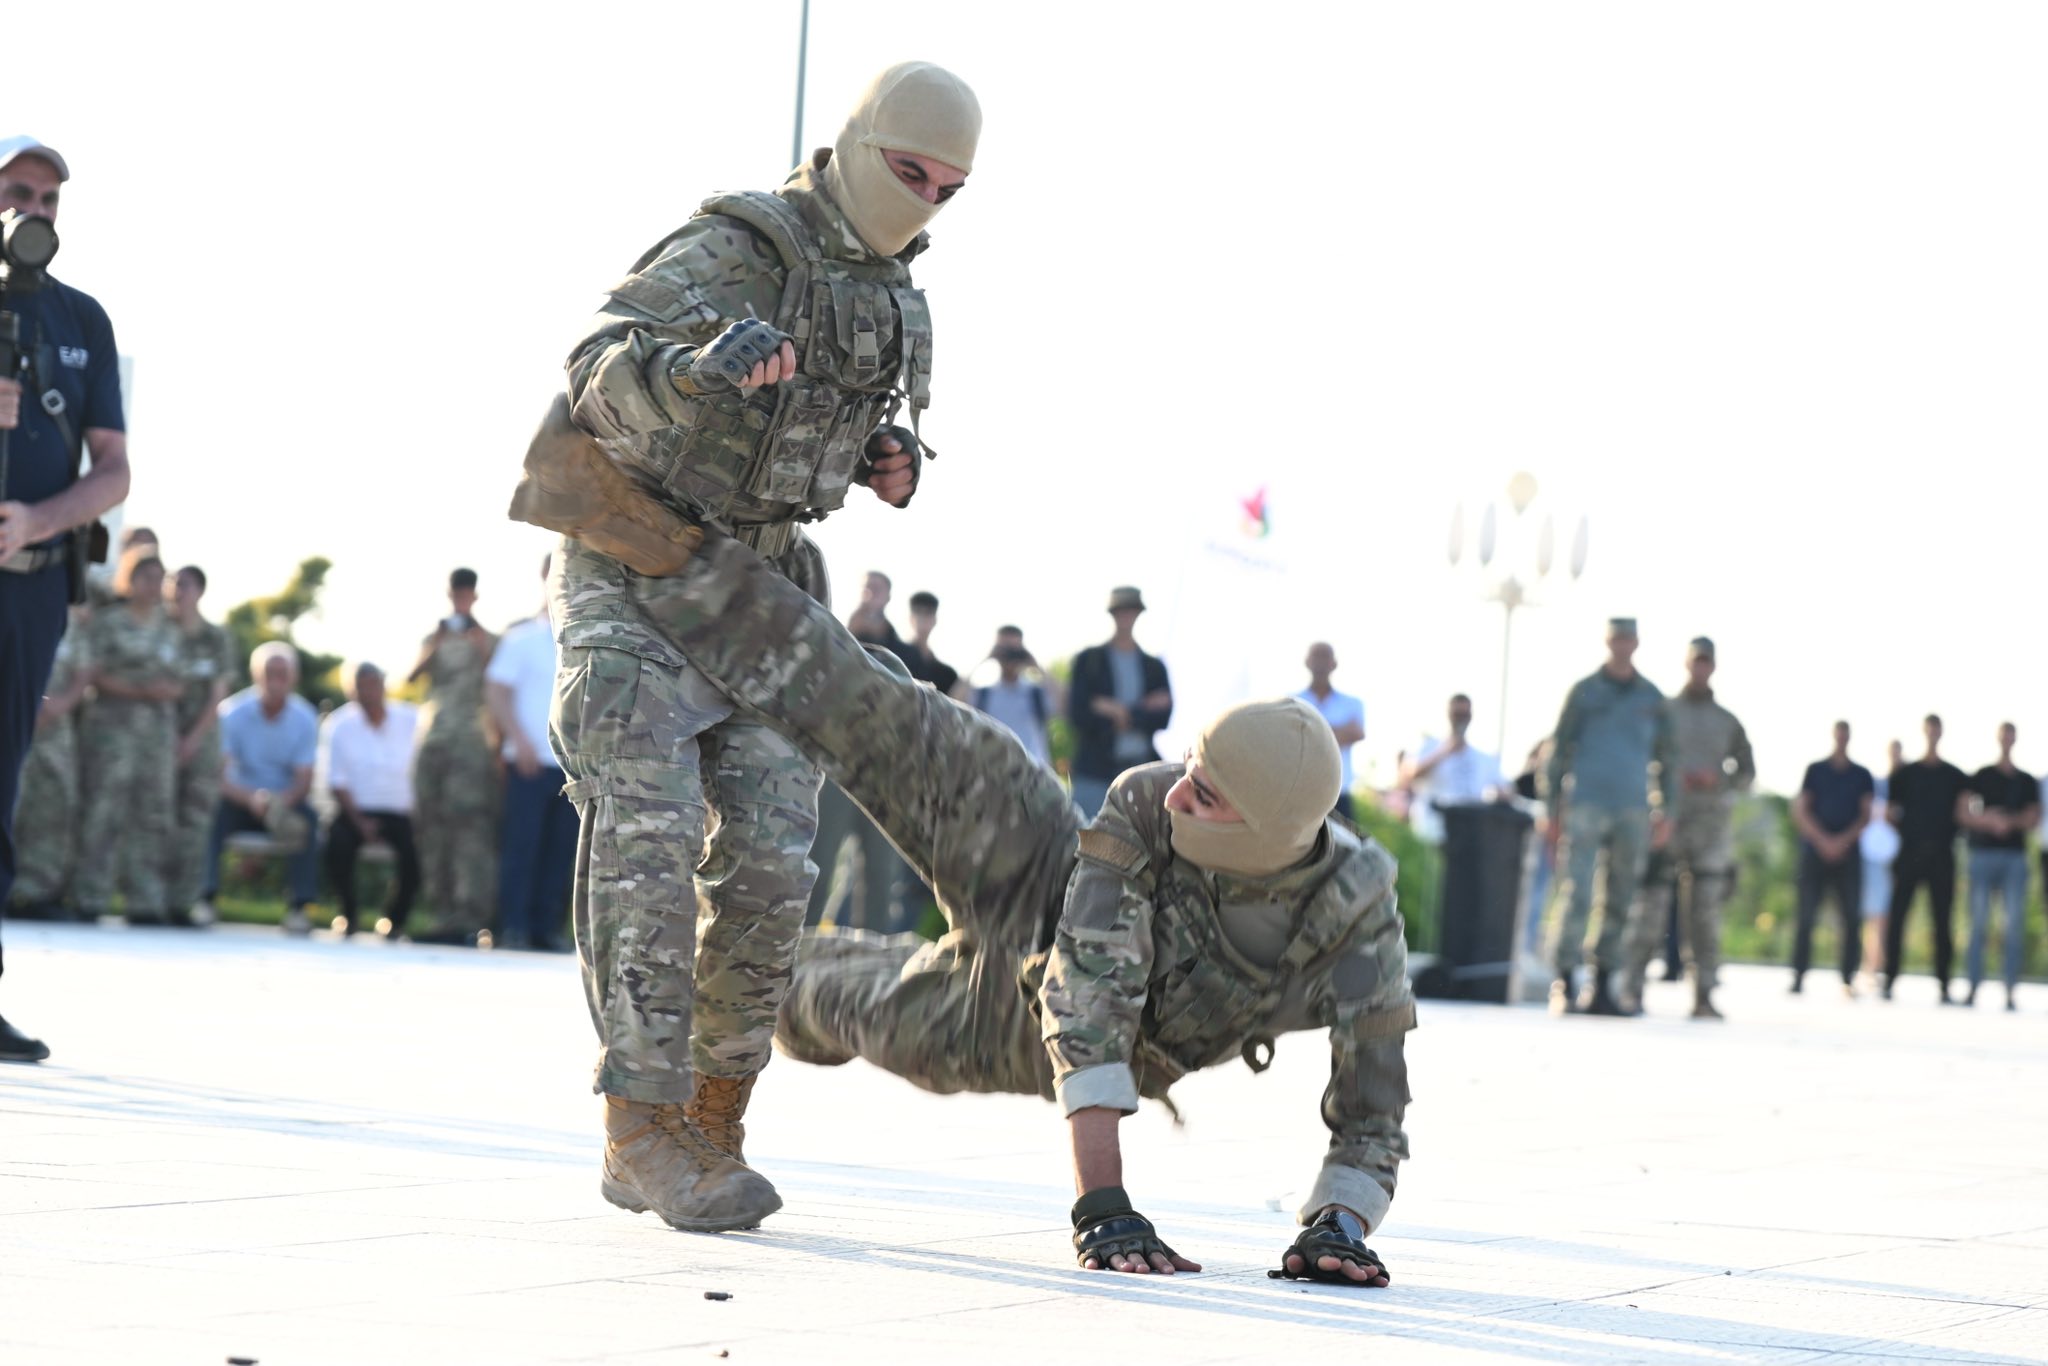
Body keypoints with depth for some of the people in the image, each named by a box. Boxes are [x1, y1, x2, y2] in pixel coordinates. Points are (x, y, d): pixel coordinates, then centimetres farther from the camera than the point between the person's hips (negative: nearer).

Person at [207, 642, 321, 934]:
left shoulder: (304, 719, -5)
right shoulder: (232, 713, -9)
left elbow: (304, 779, -10)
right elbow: (219, 776, -18)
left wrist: (284, 801, -34)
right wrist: (252, 799, -39)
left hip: (285, 800, 1)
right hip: (241, 798, -1)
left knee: (307, 817, -32)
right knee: (213, 811, -33)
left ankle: (298, 906, -31)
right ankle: (205, 897, -34)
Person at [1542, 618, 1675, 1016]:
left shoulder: (1652, 699, 12)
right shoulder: (1584, 692, 5)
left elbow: (1665, 758, 16)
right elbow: (1559, 750, 6)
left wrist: (1665, 811, 6)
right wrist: (1554, 810, 0)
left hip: (1633, 811, 3)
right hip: (1585, 807, -3)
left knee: (1621, 901, 3)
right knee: (1576, 895, -12)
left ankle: (1603, 985, 7)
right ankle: (1564, 983, -11)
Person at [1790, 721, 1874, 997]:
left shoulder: (1862, 775, 11)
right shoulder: (1815, 771, 8)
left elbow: (1866, 816, 6)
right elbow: (1801, 811, 4)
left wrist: (1843, 840, -10)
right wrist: (1823, 840, -9)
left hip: (1848, 852, 1)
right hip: (1815, 850, -1)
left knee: (1851, 918, -5)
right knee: (1806, 916, -6)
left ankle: (1848, 979, -3)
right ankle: (1798, 976, -4)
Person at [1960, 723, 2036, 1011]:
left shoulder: (2027, 782, 13)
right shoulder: (1982, 776, 8)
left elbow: (2034, 819, 5)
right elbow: (1963, 814, 0)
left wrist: (2009, 820, -13)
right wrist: (1990, 821, -16)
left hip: (2015, 856, 1)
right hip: (1983, 854, -1)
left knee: (2015, 925, -6)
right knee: (1979, 924, -4)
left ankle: (2010, 992, -5)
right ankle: (1973, 989, -2)